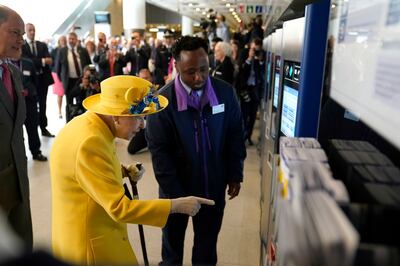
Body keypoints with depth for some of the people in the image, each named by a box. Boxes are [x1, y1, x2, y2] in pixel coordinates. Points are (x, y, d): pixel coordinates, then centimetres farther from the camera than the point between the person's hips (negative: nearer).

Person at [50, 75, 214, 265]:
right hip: (92, 245, -8)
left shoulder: (88, 123, -1)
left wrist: (124, 172, 1)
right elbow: (119, 208, -30)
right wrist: (176, 205, -26)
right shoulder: (89, 143, -29)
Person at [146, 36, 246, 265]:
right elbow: (159, 152, -14)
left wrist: (236, 175, 2)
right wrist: (175, 193, -15)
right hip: (176, 187, -1)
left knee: (208, 243, 21)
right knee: (173, 241, 23)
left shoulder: (226, 92, -9)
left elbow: (236, 136, 1)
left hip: (214, 185, 2)